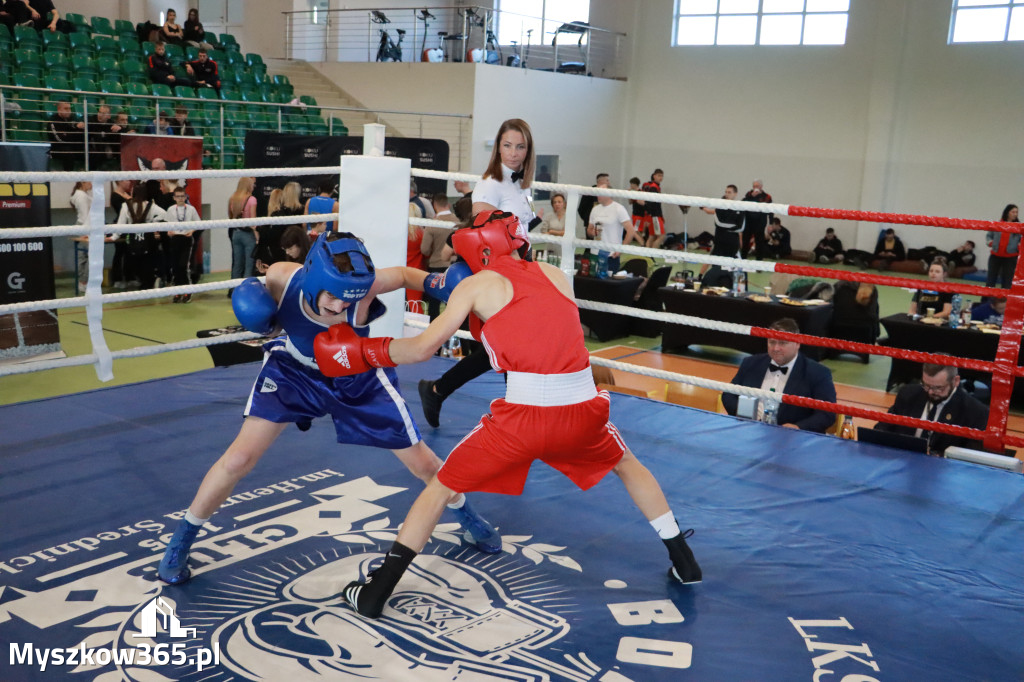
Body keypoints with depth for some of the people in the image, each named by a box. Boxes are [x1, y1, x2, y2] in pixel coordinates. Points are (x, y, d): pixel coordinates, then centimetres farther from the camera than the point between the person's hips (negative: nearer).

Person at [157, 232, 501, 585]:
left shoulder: (361, 286, -35)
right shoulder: (282, 277, -30)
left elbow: (404, 275, -14)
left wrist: (435, 282, -34)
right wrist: (259, 309, -27)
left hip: (358, 380, 0)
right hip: (293, 371, 0)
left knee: (424, 464, 6)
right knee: (239, 459, -12)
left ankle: (468, 517, 38)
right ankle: (181, 540, 14)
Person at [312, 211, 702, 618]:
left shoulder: (478, 284, 5)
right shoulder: (557, 276, 15)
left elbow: (423, 348, 2)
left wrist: (364, 353, 17)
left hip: (523, 414, -3)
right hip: (583, 408, 4)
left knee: (441, 488, 15)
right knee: (628, 465, 34)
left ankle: (376, 592, 17)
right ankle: (684, 562, 40)